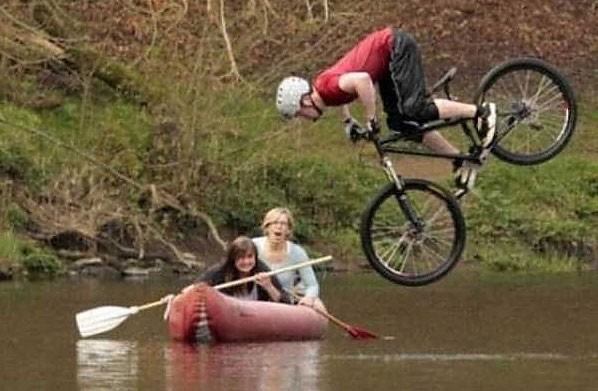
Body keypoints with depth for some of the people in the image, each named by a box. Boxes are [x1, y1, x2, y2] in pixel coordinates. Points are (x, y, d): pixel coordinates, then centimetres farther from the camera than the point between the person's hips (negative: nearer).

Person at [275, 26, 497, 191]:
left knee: (415, 110, -23)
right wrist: (347, 121, 18)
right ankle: (462, 161, 5)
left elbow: (362, 79, -42)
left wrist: (370, 120, -31)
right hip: (389, 57, 9)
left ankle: (481, 112, -14)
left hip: (396, 46, -9)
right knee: (398, 122, 2)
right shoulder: (321, 88, 4)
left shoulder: (327, 86, -25)